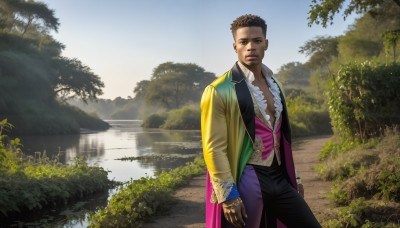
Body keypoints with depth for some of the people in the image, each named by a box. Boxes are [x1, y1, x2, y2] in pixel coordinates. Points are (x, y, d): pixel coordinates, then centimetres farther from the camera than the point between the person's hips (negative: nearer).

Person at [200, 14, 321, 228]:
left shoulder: (273, 84, 13)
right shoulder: (219, 91, -10)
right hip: (246, 181, -7)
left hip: (279, 178, 7)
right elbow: (214, 148, -13)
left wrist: (292, 178, 18)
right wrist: (228, 195, -17)